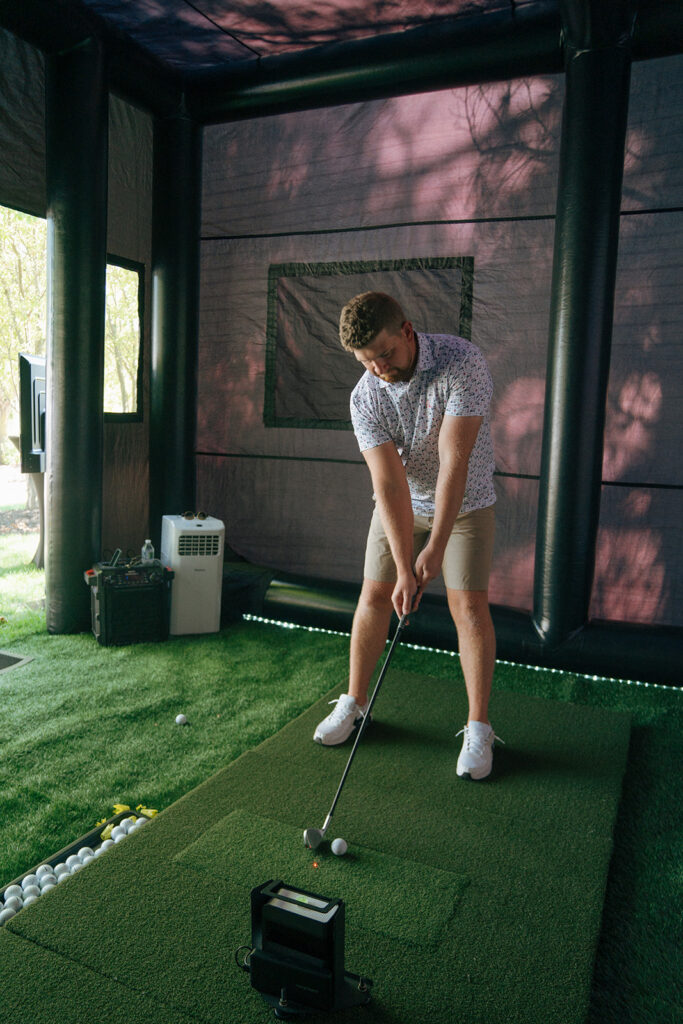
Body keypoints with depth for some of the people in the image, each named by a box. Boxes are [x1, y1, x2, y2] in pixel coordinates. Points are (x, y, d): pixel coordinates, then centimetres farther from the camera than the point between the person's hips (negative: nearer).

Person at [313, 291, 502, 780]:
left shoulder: (463, 363, -27)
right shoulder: (365, 397, -18)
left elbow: (455, 460, -32)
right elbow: (389, 483, -24)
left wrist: (435, 548, -34)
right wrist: (404, 567, -30)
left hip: (464, 500, -2)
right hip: (401, 502, 3)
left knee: (469, 606, -8)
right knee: (374, 596, 2)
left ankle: (478, 729, 5)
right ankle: (354, 703, 20)